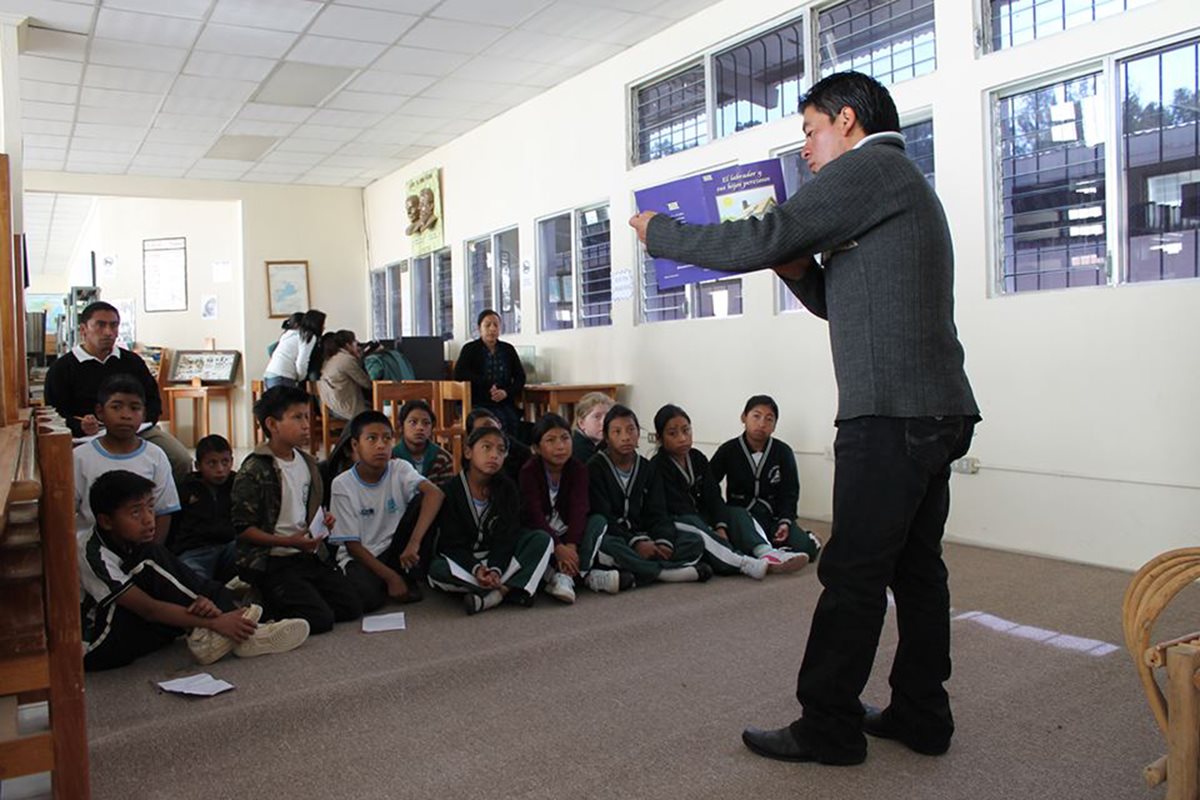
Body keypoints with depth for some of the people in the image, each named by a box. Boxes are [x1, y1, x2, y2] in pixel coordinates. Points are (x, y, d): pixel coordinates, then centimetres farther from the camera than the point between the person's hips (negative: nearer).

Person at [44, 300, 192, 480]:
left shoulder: (132, 361, 21)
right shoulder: (62, 368, 10)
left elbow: (153, 400, 20)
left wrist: (142, 419, -2)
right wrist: (80, 426, -17)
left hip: (139, 430, 3)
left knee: (182, 461, -21)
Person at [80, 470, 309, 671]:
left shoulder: (132, 542, -1)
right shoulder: (94, 554, -24)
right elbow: (148, 609, -27)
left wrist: (200, 600, -25)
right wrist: (214, 622, -30)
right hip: (94, 648, -8)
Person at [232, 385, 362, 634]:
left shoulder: (307, 462, 10)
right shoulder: (254, 471, -13)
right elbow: (242, 527, -13)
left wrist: (323, 520, 3)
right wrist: (288, 542, -21)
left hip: (309, 555, 7)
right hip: (273, 563, -7)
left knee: (351, 606, -2)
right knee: (319, 619, -17)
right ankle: (263, 600, 7)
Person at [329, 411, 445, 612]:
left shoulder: (399, 469, -8)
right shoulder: (342, 485, -11)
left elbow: (435, 493, -28)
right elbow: (352, 545, -10)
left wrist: (414, 542, -41)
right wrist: (391, 577, -20)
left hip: (398, 551, 3)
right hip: (361, 557, -2)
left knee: (422, 501, -21)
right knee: (367, 598, -36)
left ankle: (411, 580, -11)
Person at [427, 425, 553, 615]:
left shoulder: (507, 489, -2)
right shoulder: (451, 490, -10)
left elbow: (507, 537, -10)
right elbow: (452, 543, -14)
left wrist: (495, 569, -28)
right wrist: (476, 568, -31)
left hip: (498, 558, 3)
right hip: (462, 561, -2)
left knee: (542, 539, -17)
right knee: (437, 570, -34)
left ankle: (496, 593, -35)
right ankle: (510, 589, -32)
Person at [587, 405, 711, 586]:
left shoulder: (646, 467, 10)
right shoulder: (595, 467, -5)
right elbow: (602, 516, -14)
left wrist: (664, 542, -18)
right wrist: (636, 542, -27)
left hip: (641, 534, 5)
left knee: (695, 541, -12)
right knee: (605, 546, -40)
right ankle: (669, 572, -29)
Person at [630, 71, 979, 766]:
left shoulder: (866, 168, -6)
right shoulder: (905, 182, 26)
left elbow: (757, 242, -15)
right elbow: (842, 302, 27)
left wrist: (658, 232, -3)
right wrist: (800, 270, 9)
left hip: (892, 412, -10)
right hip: (937, 411, 10)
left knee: (854, 575, -4)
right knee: (915, 566, 13)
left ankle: (828, 728, 5)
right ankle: (921, 715, 23)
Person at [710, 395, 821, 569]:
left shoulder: (783, 452, 2)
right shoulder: (728, 450, 0)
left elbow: (789, 493, 3)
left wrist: (785, 522, -12)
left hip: (774, 515, 2)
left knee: (803, 548, -22)